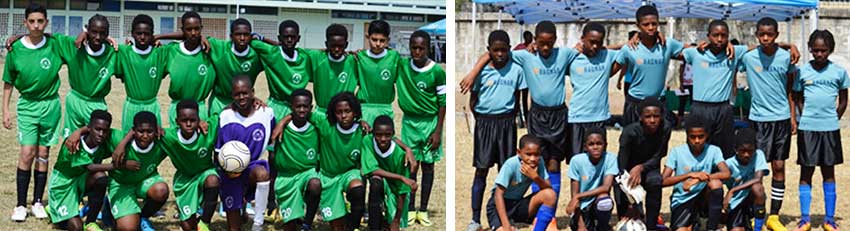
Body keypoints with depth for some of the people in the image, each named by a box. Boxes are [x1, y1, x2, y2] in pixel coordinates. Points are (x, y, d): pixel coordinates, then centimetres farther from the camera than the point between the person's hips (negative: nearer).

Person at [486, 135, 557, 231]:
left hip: (518, 203, 4)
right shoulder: (511, 164, -25)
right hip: (500, 205, -4)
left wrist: (535, 177, -32)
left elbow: (549, 189, -12)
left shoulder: (539, 162, -11)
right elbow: (499, 194, -26)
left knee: (550, 195, -20)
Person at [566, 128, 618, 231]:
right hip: (581, 207, 0)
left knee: (604, 198, -33)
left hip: (598, 204, 0)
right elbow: (574, 194, -12)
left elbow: (606, 187, -23)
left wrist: (579, 196, -25)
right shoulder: (576, 160, -14)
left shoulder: (610, 159, -13)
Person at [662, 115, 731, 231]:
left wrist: (698, 179, -34)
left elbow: (726, 173, -23)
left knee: (715, 183, -31)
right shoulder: (677, 152, -9)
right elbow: (663, 181, -16)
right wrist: (690, 174, -29)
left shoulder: (713, 151, -7)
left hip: (703, 198, 2)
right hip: (682, 200, -2)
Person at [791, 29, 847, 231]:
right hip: (807, 128, 0)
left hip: (830, 129, 0)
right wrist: (801, 117, -1)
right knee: (806, 171, 3)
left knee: (829, 171, 8)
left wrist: (834, 119, 2)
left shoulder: (839, 72, 1)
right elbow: (797, 99, 9)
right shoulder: (802, 71, 1)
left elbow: (843, 101, 10)